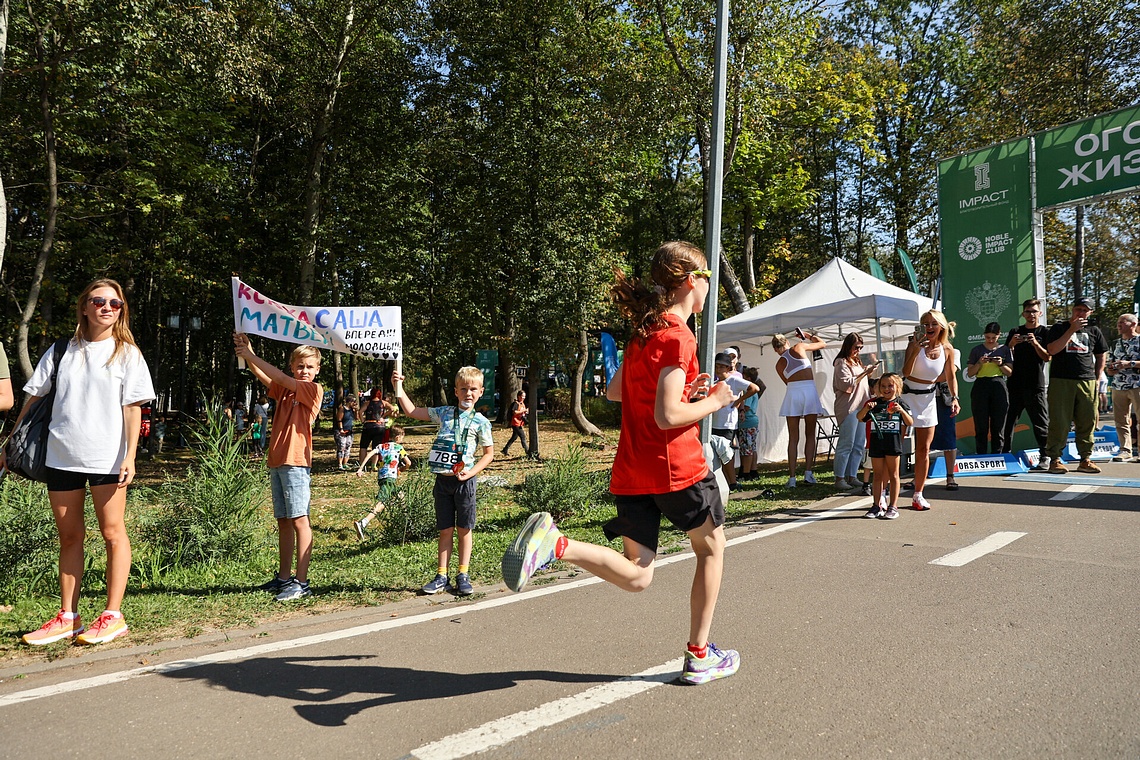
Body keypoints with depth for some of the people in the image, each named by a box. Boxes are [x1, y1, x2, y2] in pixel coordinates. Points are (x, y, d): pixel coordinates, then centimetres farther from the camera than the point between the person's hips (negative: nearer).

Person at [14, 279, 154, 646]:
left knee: (112, 532, 0)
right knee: (69, 536, 10)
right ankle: (67, 617, 19)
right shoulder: (62, 351, 11)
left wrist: (130, 456, -11)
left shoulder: (127, 354, 3)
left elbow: (132, 408, -3)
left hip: (107, 457, -3)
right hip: (62, 455, 4)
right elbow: (33, 397, 14)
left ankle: (113, 615, 7)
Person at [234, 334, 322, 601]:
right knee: (283, 521, 12)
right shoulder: (283, 390, 16)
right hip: (276, 462, 8)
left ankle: (301, 582, -6)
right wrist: (247, 354, -12)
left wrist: (251, 355, -6)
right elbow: (263, 376, 4)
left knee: (299, 519, -8)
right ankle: (284, 577, 21)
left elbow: (281, 378, -10)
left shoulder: (314, 389, -4)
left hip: (296, 462, -8)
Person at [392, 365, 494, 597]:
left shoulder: (480, 422, -3)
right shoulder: (444, 413, 4)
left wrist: (470, 473, -9)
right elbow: (411, 411, 8)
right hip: (443, 480, 2)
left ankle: (463, 575, 17)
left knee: (463, 529, 7)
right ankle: (442, 576, 16)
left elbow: (489, 453, 3)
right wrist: (399, 388, -1)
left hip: (464, 481, -2)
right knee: (445, 530, 9)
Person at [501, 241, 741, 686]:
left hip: (631, 474, 7)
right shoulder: (678, 337, -13)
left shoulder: (643, 332, 14)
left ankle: (553, 542, -17)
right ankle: (699, 656, 24)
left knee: (636, 577, 6)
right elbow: (668, 416, -21)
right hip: (677, 466, -7)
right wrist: (713, 402, -3)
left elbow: (613, 391, 23)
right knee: (711, 548, 18)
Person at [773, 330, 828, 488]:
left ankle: (792, 478, -1)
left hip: (792, 392, 1)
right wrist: (809, 336, 39)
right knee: (810, 434, 8)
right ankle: (808, 473, -1)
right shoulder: (799, 347, 11)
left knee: (793, 438, 4)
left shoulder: (779, 364, 16)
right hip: (809, 390, -1)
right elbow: (822, 344, 23)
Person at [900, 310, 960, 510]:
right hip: (907, 395, -4)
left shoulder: (947, 349, -2)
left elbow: (950, 377, 8)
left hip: (927, 399, 4)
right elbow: (906, 371, -27)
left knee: (924, 449, 7)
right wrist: (916, 349, -36)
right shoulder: (915, 344, -14)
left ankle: (918, 495, 18)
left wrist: (954, 397, -5)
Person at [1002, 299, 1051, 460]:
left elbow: (1047, 357, -3)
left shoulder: (1045, 332, 6)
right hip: (1015, 385, 3)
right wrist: (1011, 344, -8)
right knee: (1008, 421, 4)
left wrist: (1035, 344, -18)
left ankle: (1044, 458, -1)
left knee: (1041, 424, -4)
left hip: (1035, 386, -3)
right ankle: (1005, 455, 10)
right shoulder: (1015, 332, 15)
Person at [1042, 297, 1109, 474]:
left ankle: (1085, 460, 9)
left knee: (1087, 422, 3)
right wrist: (1072, 329, -12)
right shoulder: (1059, 328, 5)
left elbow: (1101, 355, 22)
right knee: (1059, 422, -5)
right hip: (1061, 381, -3)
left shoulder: (1094, 331, 15)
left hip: (1087, 382, 4)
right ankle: (1055, 459, -2)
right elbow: (1051, 350, -10)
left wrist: (1096, 378, 13)